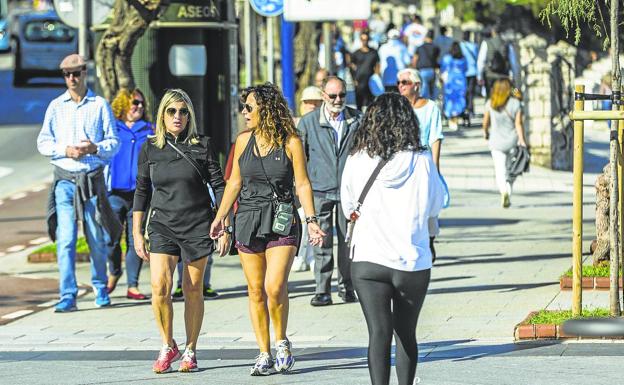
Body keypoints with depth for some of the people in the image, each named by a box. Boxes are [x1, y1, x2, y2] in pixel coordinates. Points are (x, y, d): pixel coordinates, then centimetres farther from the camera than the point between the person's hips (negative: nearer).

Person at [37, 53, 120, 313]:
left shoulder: (100, 106, 3)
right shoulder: (56, 106, 6)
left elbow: (114, 142, 4)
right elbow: (43, 143, 5)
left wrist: (95, 148, -16)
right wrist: (66, 150, -13)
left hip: (93, 179, 0)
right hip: (65, 179, 0)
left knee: (98, 240, 7)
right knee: (65, 240, -9)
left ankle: (100, 289, 25)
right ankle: (68, 296, -10)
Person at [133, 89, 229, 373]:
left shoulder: (202, 146, -1)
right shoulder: (150, 149, 4)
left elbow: (219, 187, 1)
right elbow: (142, 191, 9)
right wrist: (137, 233, 7)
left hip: (197, 226, -1)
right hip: (162, 225, 1)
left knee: (193, 290, 3)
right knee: (160, 288, -13)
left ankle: (190, 351, 17)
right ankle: (167, 346, 6)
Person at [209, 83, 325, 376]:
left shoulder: (290, 142, -4)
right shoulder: (244, 141, 7)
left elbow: (302, 184, -1)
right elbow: (235, 182, 14)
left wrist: (311, 220, -9)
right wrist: (220, 217, 10)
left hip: (282, 220, -4)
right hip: (248, 219, 4)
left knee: (275, 287, -16)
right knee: (256, 290, 3)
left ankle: (282, 342, 7)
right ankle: (264, 355, 10)